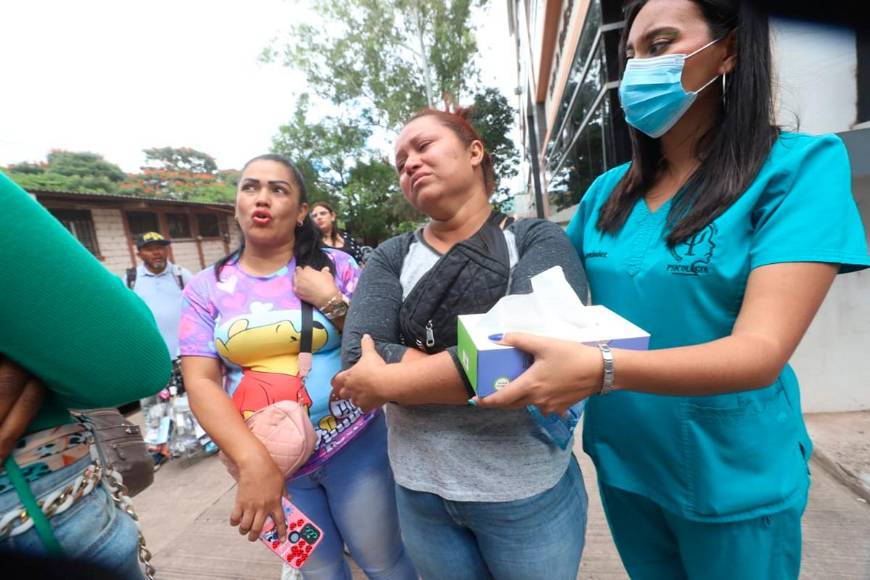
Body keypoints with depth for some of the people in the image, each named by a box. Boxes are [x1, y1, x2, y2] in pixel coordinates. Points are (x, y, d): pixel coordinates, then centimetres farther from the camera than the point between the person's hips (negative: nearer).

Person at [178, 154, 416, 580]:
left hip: (352, 447, -1)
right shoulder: (206, 287, -2)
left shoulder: (336, 265, -5)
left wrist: (331, 301, -18)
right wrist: (251, 460, -22)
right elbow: (200, 381, -9)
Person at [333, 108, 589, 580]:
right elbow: (358, 358, -15)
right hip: (419, 488, 2)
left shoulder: (538, 240, -8)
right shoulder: (390, 257, -1)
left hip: (527, 488, -1)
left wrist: (388, 381, -20)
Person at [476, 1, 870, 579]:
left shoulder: (799, 166, -15)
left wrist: (601, 369, -41)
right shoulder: (608, 191, -2)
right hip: (621, 460, 4)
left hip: (733, 480, -4)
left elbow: (763, 350, -26)